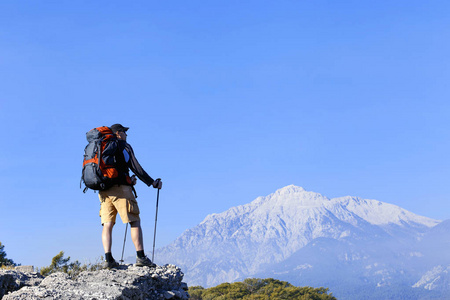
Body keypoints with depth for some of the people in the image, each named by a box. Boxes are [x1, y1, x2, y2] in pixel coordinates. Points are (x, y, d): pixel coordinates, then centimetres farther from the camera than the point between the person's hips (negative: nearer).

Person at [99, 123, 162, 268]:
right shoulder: (123, 146, 3)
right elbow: (136, 168, -5)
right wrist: (153, 183, 1)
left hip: (103, 190, 6)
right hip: (120, 188, -6)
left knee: (107, 224, 2)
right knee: (135, 221, -3)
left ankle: (108, 258, -7)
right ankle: (140, 256, -8)